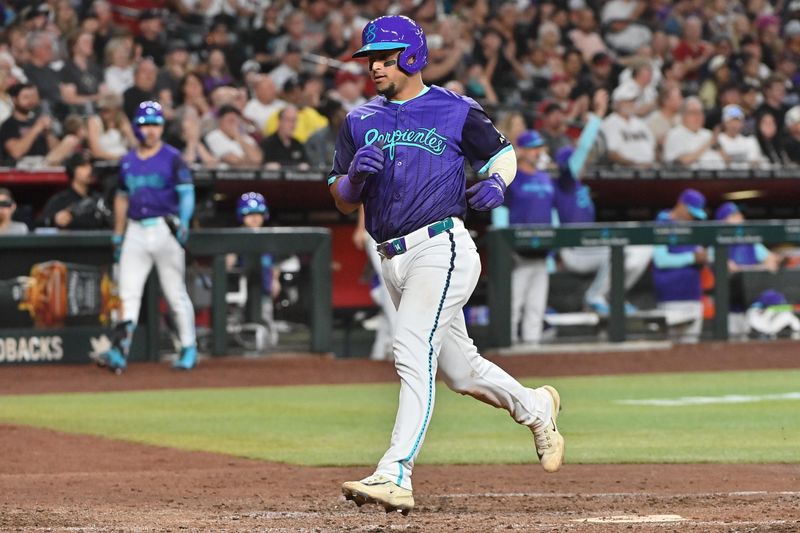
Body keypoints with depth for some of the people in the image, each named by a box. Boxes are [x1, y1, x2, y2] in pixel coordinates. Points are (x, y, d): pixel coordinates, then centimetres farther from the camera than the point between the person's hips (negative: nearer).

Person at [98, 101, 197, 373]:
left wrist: (183, 221, -24)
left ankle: (189, 349, 13)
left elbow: (187, 193, -8)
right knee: (128, 293, -5)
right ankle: (120, 352, -11)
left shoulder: (172, 158, -3)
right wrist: (117, 236, 19)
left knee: (176, 294, 2)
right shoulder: (128, 161, 12)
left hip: (164, 229, -4)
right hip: (135, 231, 4)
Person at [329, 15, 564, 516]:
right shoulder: (360, 121, 13)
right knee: (459, 368, 16)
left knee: (413, 352, -21)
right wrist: (357, 173, -11)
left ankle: (396, 476, -27)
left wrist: (496, 182, -9)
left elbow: (502, 152, 12)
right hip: (393, 261, 7)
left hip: (441, 248, -6)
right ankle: (534, 408, 42)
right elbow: (344, 201, 11)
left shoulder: (455, 112, 0)